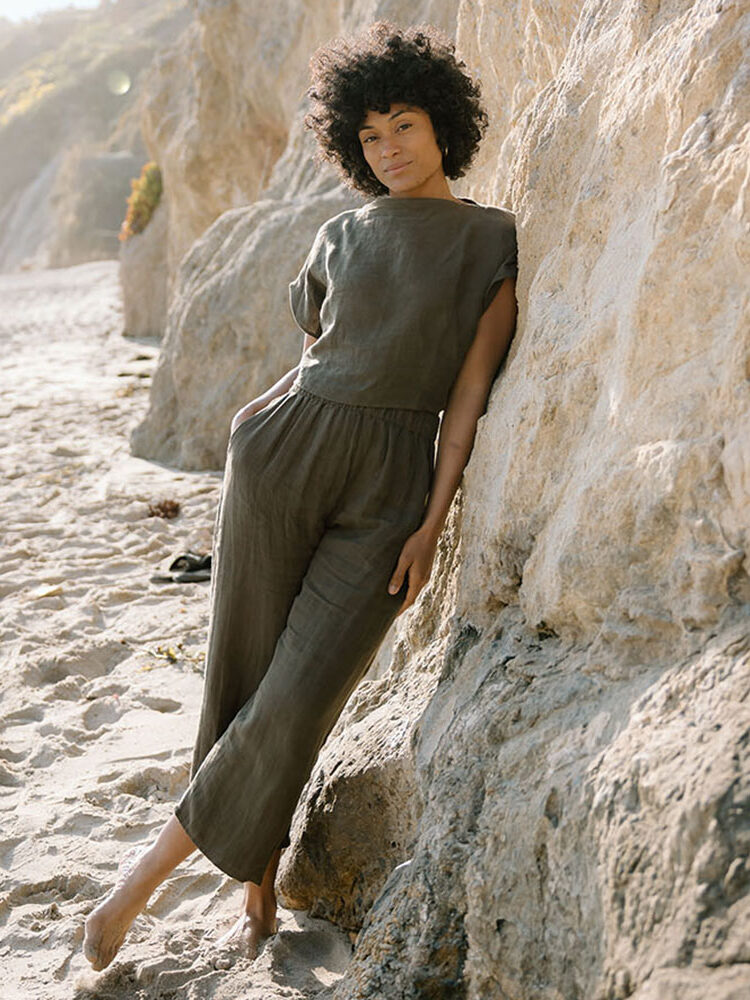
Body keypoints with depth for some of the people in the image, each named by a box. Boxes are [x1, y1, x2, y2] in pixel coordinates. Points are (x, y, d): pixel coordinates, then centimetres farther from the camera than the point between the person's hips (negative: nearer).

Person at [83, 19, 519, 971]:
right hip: (285, 452, 3)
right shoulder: (340, 237, 11)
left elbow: (471, 388, -2)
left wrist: (434, 521, -7)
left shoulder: (495, 241, 3)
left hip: (392, 489, -2)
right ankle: (257, 888, 20)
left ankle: (154, 864, 10)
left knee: (301, 696, -8)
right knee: (245, 669, 4)